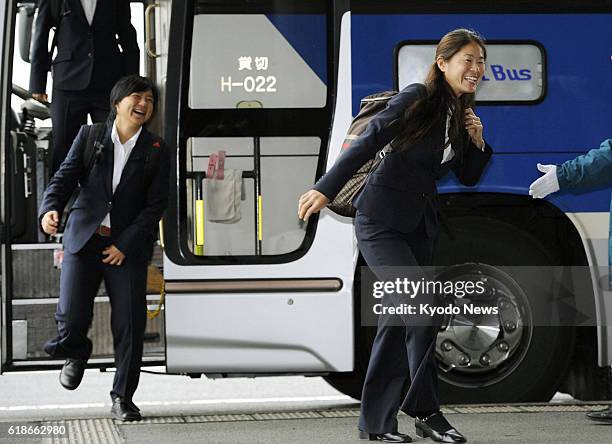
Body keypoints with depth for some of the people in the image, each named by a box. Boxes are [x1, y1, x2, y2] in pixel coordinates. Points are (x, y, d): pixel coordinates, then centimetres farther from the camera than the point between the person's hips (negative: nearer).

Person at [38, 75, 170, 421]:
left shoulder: (156, 151, 3)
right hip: (83, 240, 0)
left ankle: (123, 398, 11)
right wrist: (50, 209, -19)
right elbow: (65, 177, 2)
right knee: (71, 318, -8)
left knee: (129, 325, -3)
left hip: (127, 248, 0)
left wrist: (125, 246, -10)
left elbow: (155, 205, -2)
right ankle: (77, 352, 29)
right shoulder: (90, 136, 6)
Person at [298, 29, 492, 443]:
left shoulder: (462, 113, 8)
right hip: (382, 220, -8)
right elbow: (367, 144, -16)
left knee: (400, 318, 8)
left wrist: (477, 142, -3)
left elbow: (468, 177, 15)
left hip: (421, 226, 8)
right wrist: (326, 190, -21)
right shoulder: (417, 99, -14)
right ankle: (425, 410, -6)